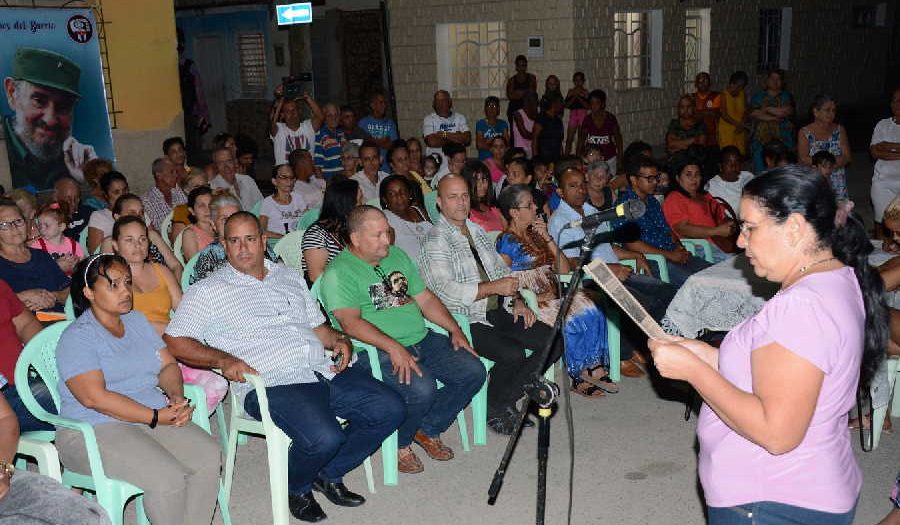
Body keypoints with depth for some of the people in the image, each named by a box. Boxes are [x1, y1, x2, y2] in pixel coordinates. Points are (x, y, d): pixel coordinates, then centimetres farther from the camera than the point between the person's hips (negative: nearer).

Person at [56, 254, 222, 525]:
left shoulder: (137, 320, 16)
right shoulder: (77, 337, -8)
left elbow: (168, 364, 15)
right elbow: (95, 397, -18)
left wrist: (177, 396, -8)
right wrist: (156, 417, -19)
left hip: (157, 416, 7)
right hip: (95, 429, -7)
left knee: (209, 455, -17)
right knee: (168, 477, -28)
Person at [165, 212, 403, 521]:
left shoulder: (290, 277, 23)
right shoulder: (208, 291, 6)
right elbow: (174, 341, -1)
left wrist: (339, 340, 6)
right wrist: (223, 359, -16)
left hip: (324, 370, 6)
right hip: (272, 384, -6)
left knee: (390, 409, -7)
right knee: (324, 437, -31)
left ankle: (329, 474, 13)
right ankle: (296, 488, 6)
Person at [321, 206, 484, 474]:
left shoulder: (397, 255, 16)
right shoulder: (338, 273, -7)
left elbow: (425, 299, 19)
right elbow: (351, 322, -20)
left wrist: (455, 330, 7)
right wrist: (393, 348, -31)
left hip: (422, 340, 8)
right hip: (376, 351, -8)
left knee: (474, 371, -7)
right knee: (421, 388, -31)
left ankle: (428, 429, 12)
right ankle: (399, 444, 0)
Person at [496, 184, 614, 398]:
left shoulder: (536, 235, 16)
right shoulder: (507, 242, -5)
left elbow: (564, 269, 10)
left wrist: (547, 238, 1)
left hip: (552, 297, 7)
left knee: (590, 312, -17)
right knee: (571, 321, -26)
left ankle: (593, 368, -14)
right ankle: (579, 376, -11)